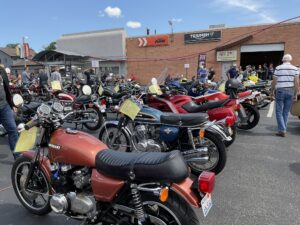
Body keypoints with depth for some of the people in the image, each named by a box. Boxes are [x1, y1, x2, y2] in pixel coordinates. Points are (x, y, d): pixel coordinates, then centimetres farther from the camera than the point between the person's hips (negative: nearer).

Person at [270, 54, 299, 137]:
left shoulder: (278, 68, -2)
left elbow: (274, 81, -2)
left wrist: (272, 91, 8)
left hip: (280, 91, -3)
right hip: (290, 91, 3)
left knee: (279, 111, 1)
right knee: (286, 112, 10)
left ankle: (282, 130, -6)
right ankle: (283, 129, 15)